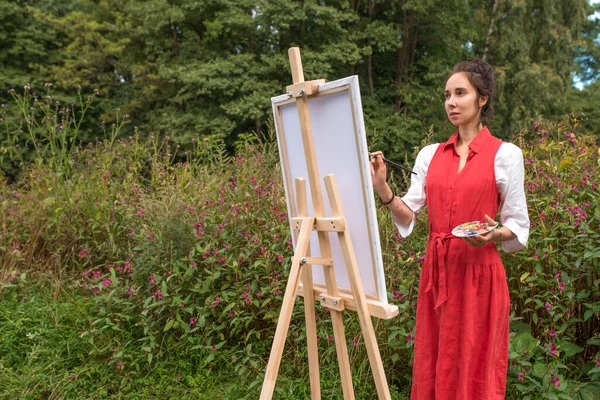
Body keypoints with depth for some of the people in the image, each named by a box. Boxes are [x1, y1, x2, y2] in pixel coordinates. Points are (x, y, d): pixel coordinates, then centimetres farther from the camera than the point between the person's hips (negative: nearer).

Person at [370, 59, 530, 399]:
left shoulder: (505, 154, -4)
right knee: (432, 368, 13)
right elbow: (409, 216, 2)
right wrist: (383, 190, -15)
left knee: (473, 371, 6)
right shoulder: (429, 154, 7)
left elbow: (519, 225, -1)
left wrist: (494, 235, -22)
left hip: (478, 273, -4)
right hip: (436, 270, 4)